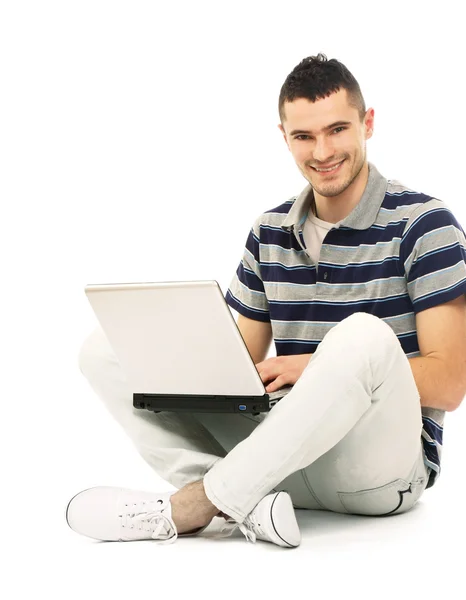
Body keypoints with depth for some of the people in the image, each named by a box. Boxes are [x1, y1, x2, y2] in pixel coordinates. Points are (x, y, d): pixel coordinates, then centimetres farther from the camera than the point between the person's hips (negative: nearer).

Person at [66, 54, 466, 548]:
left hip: (383, 463, -5)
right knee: (107, 347, -4)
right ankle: (242, 508, -27)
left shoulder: (422, 225, -5)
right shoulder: (270, 233, 11)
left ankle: (185, 509, -30)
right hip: (289, 458, 5)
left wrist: (316, 366, -20)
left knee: (363, 336, -39)